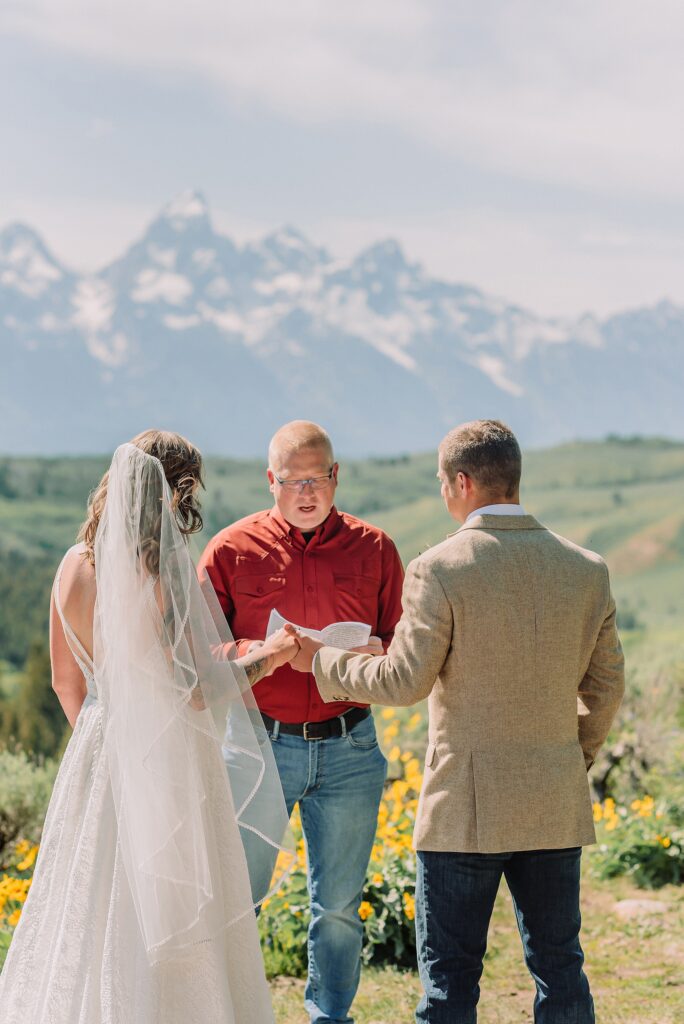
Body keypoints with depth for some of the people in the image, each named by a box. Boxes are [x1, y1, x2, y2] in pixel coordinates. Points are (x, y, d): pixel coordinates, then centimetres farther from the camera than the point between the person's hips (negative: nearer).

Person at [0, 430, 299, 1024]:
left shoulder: (75, 567, 0)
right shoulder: (164, 576, -20)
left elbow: (66, 680, 10)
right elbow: (193, 694, -17)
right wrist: (264, 660, -5)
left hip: (96, 758, 7)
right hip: (167, 762, -7)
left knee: (90, 913, 16)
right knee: (164, 922, 4)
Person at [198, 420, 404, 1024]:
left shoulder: (373, 549, 6)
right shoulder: (232, 550, 1)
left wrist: (373, 653, -13)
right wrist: (247, 653, -16)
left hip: (349, 750, 2)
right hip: (260, 744, -1)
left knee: (339, 905, 8)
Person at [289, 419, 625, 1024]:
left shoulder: (441, 569, -13)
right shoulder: (586, 569, 2)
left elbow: (405, 682, -13)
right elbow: (605, 686, 8)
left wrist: (321, 662, 2)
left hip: (466, 807, -4)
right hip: (556, 805, 5)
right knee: (560, 971, 13)